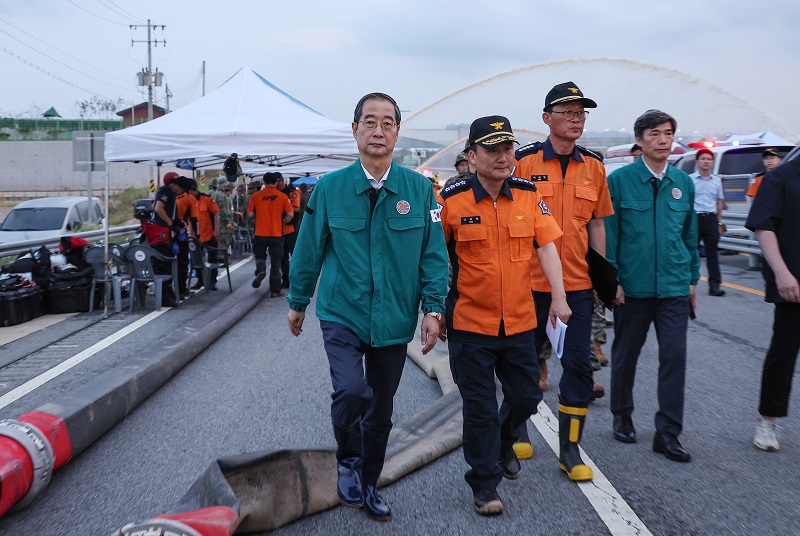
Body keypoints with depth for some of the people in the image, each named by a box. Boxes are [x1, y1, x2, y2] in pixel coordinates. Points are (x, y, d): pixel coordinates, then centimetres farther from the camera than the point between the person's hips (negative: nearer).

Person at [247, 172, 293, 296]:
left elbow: (250, 214, 0)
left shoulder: (256, 196, -2)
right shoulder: (282, 196, -4)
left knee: (260, 256, 21)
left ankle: (260, 270, -10)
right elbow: (290, 214, -9)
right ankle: (275, 290, 9)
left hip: (260, 233, 1)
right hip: (276, 233, -1)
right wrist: (282, 223, 8)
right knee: (275, 262, 8)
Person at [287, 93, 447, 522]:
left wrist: (432, 309, -5)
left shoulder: (419, 189, -2)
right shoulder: (330, 188, -4)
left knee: (381, 411, 13)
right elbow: (309, 249, 5)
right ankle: (347, 463, 9)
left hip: (393, 320, 2)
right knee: (351, 391, -22)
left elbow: (434, 254, 1)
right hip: (342, 314, -1)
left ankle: (367, 485, 36)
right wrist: (298, 302, 12)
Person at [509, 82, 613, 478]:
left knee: (578, 363, 2)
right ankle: (518, 426, 37)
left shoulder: (593, 166, 6)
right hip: (532, 280, -3)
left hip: (578, 283, 3)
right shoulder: (524, 163, -5)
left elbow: (596, 224, 12)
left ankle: (570, 449, 15)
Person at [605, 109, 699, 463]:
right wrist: (611, 279, -8)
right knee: (626, 354, 12)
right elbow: (608, 232, -4)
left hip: (674, 287, 3)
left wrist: (692, 278, 13)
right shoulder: (620, 180, -4)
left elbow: (690, 234, 13)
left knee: (674, 356, -2)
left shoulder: (683, 182, 7)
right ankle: (622, 416, 32)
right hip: (632, 286, -2)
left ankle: (667, 433, 8)